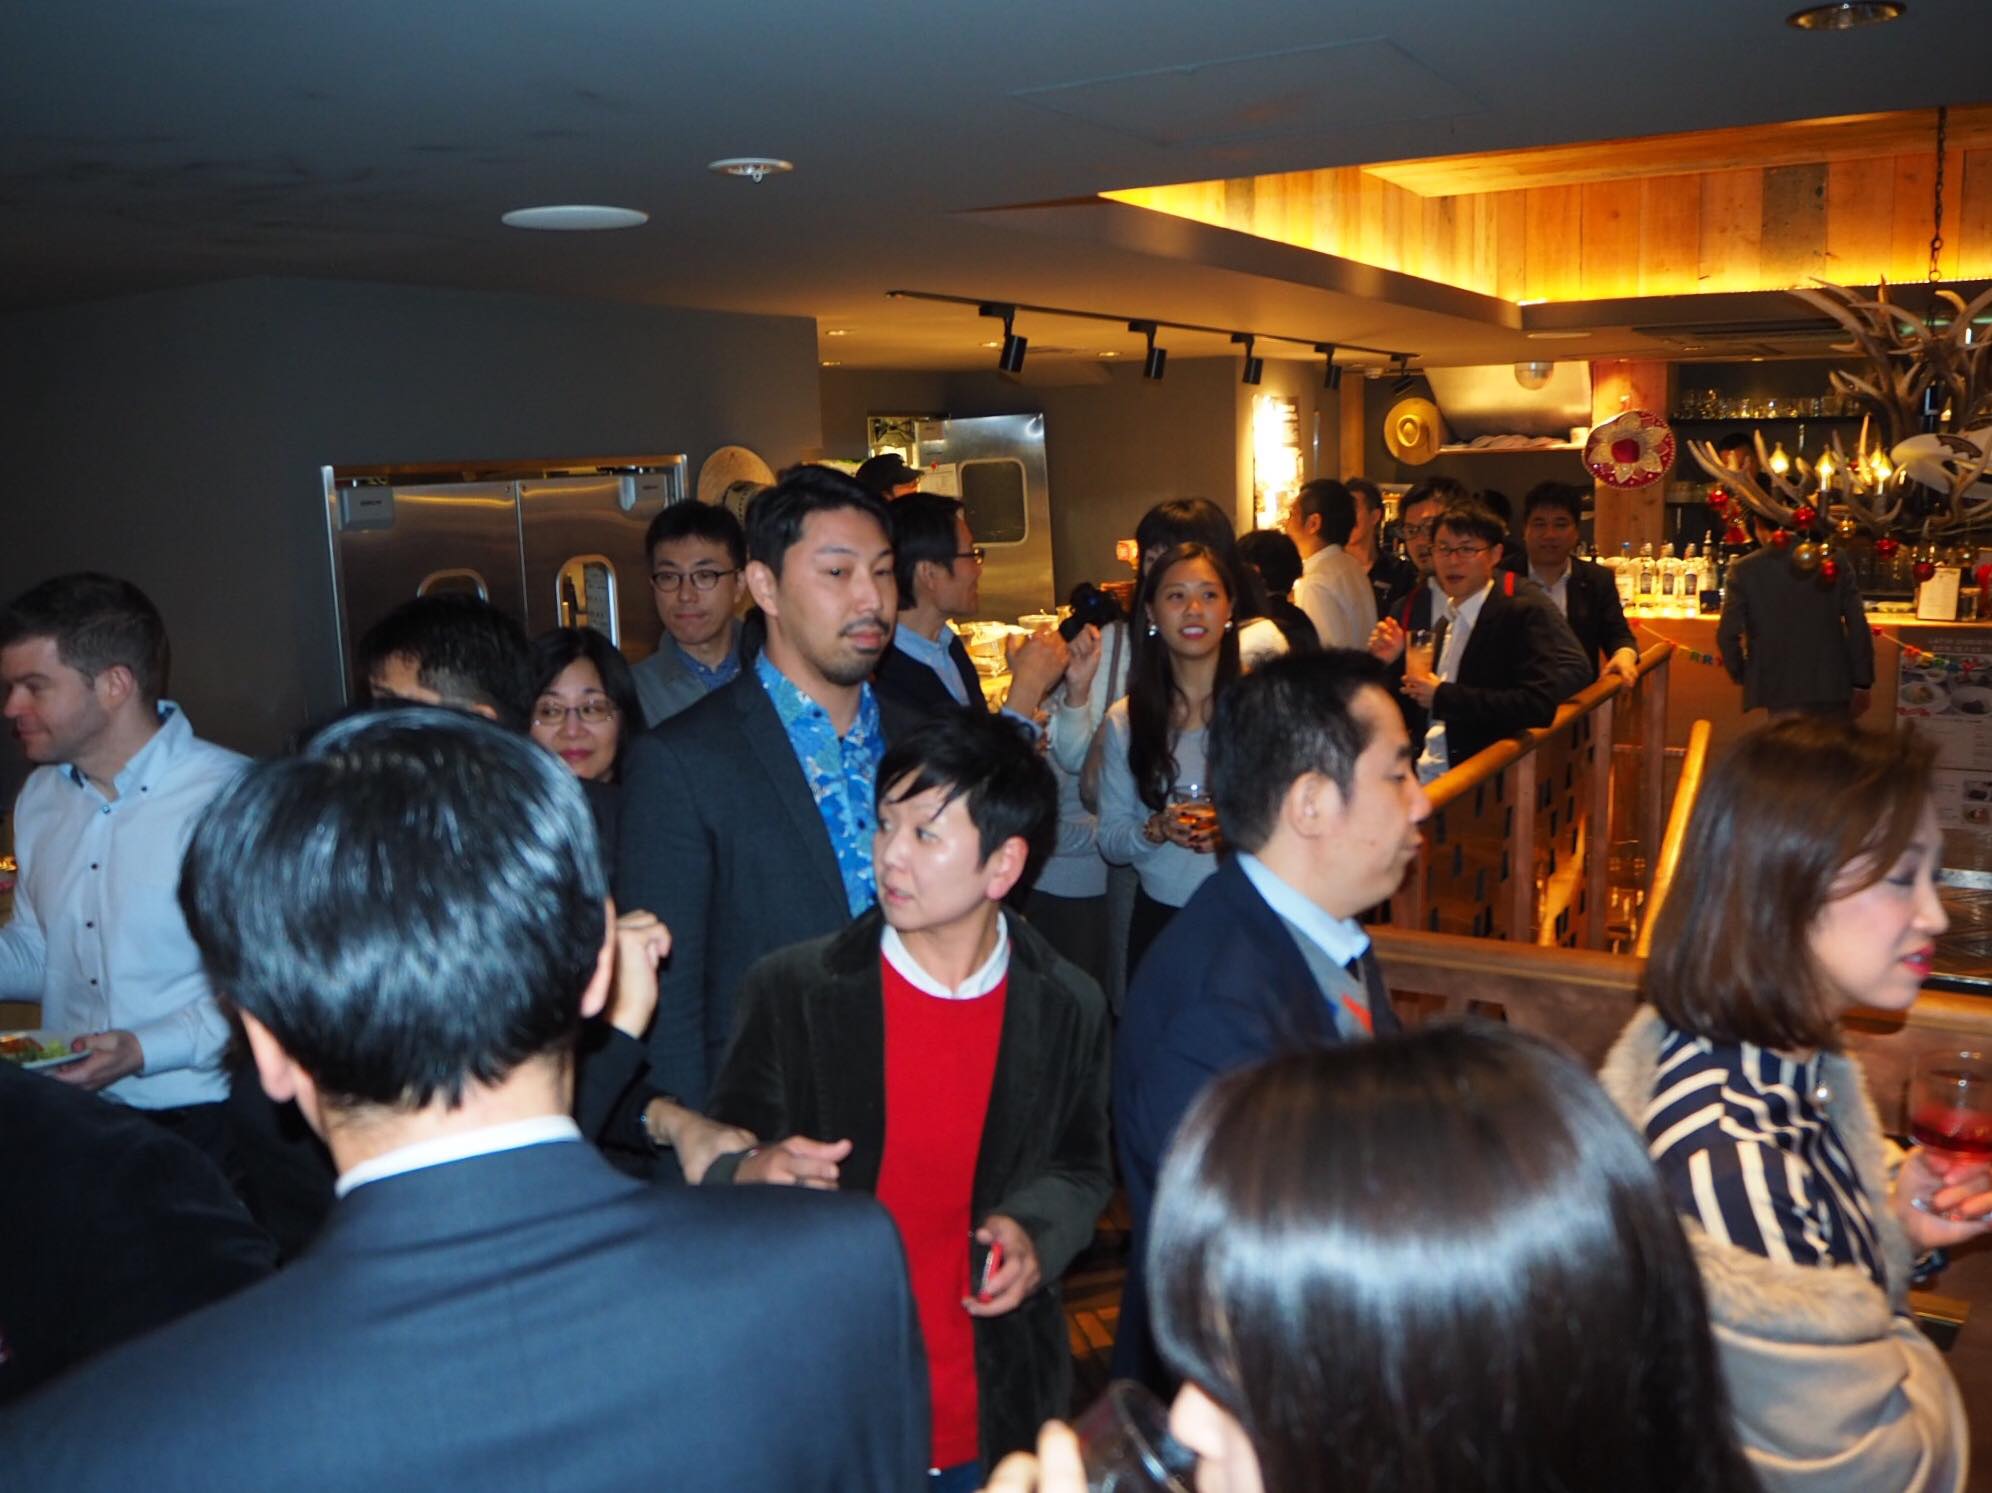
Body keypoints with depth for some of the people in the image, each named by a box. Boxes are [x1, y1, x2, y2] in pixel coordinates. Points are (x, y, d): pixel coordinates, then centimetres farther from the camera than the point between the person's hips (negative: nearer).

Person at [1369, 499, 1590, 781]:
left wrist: (1444, 696, -16)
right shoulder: (1419, 606, 9)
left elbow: (1542, 703, -20)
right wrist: (1389, 663, -4)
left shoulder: (1526, 609, -7)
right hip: (1420, 772, 5)